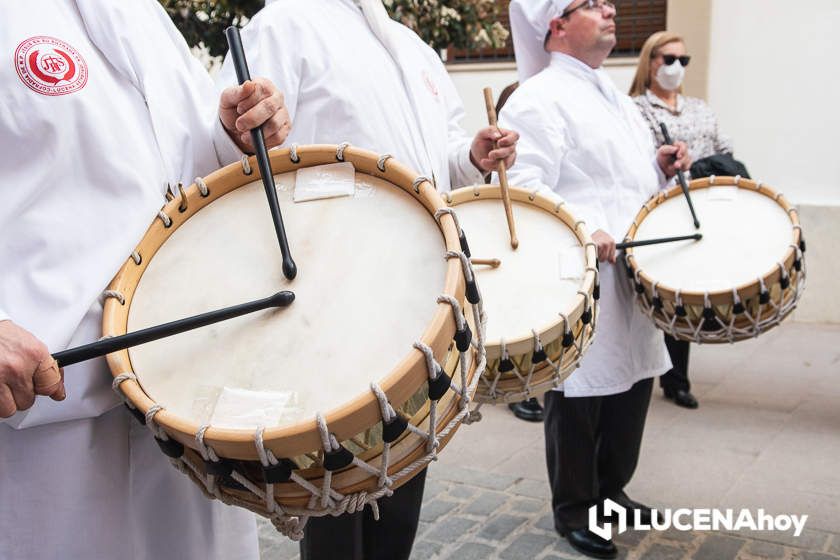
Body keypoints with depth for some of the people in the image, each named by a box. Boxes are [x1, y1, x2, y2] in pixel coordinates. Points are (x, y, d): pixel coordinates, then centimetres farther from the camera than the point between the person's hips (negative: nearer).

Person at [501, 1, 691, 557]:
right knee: (580, 394, 2)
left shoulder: (614, 96, 20)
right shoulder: (539, 98, -11)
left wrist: (662, 164, 9)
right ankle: (573, 510, 20)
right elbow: (524, 187, -22)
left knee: (633, 382, 16)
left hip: (635, 275, 9)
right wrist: (582, 231, -31)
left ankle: (612, 491, 36)